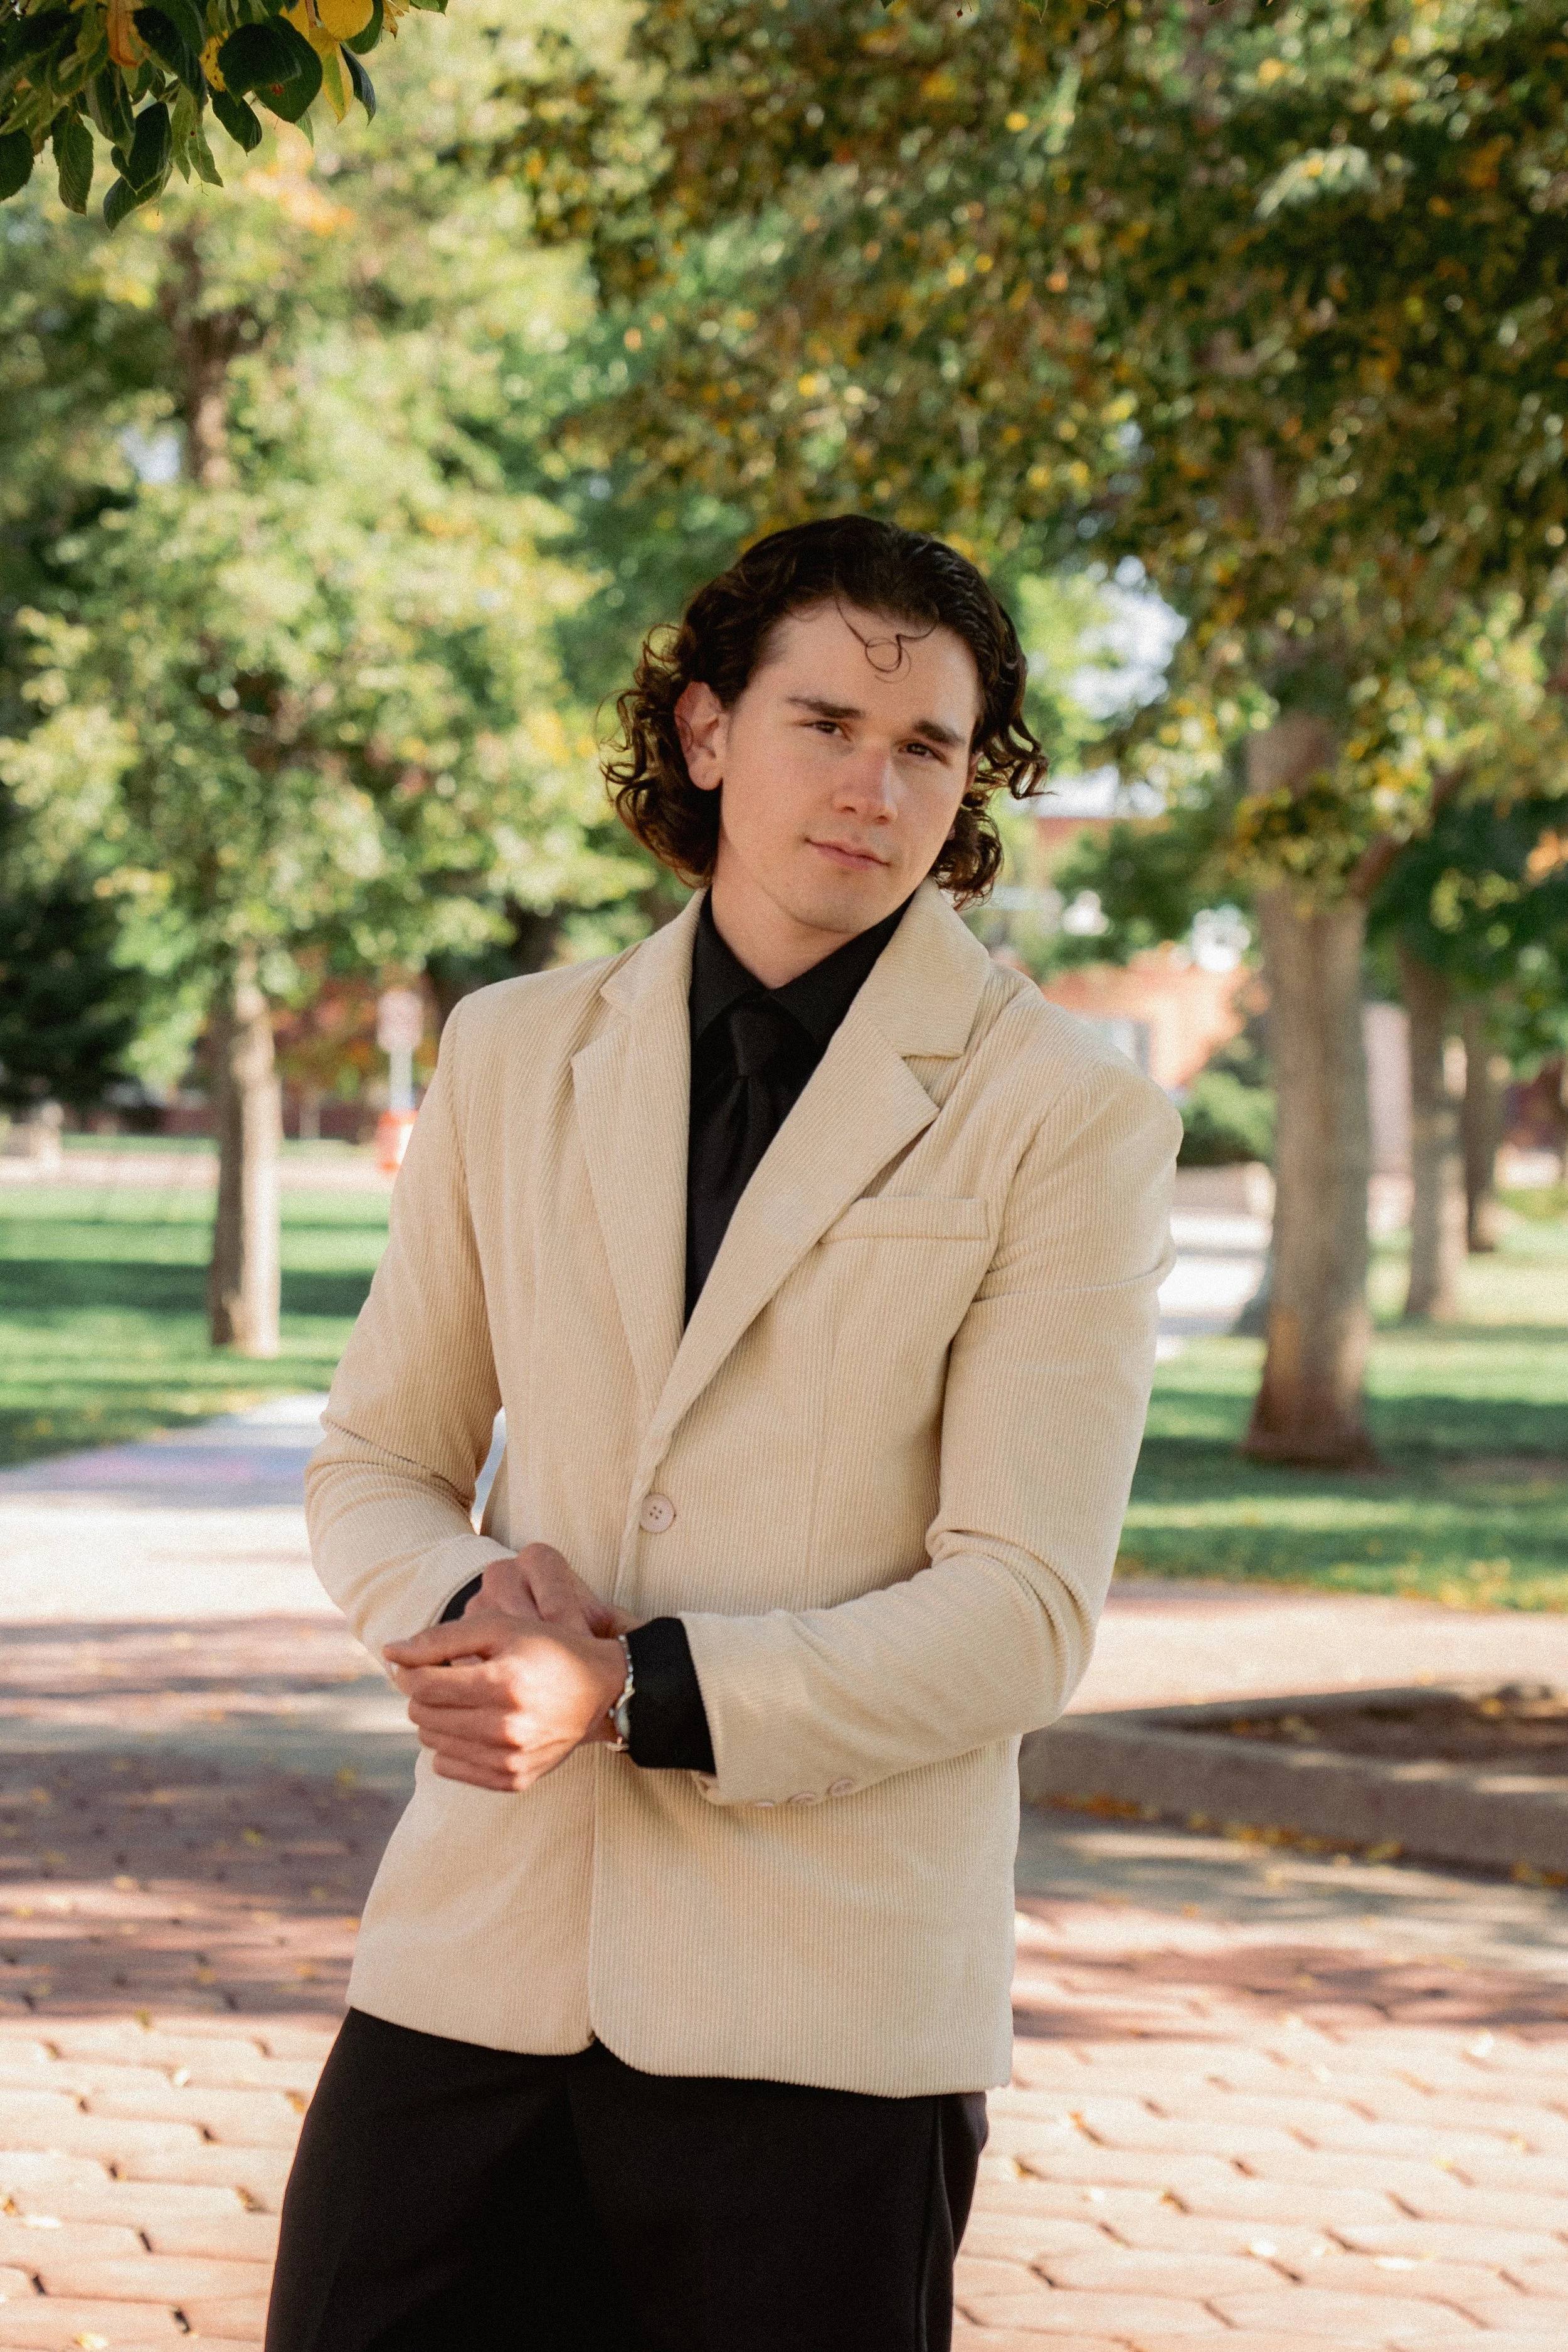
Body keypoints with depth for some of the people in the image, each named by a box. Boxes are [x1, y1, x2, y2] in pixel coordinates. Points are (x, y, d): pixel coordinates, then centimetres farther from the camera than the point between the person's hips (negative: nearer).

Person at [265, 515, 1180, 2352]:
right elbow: (374, 1461, 15)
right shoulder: (519, 1053, 9)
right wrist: (470, 1599, -8)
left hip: (825, 2003, -3)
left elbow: (1022, 1611, -8)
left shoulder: (1063, 1117, -3)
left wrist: (634, 1692, -18)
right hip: (483, 1959, 3)